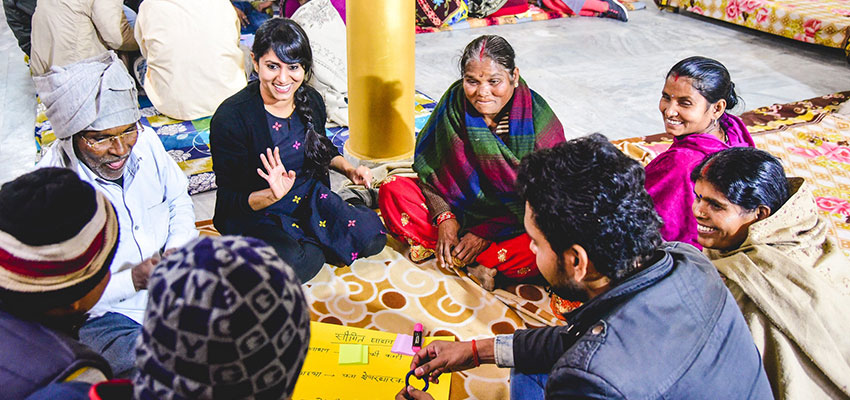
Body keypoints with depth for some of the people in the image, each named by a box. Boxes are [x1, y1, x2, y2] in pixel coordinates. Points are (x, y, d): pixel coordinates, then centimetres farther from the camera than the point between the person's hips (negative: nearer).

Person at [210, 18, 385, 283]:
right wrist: (273, 195, -36)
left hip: (311, 200, 5)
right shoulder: (230, 118, -21)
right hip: (254, 213, -4)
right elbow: (229, 200, -17)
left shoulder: (312, 101, -4)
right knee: (290, 261, -35)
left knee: (372, 238, -14)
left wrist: (348, 169, -2)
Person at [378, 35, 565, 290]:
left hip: (515, 224, -3)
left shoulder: (539, 120, -19)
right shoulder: (454, 103, -11)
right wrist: (444, 217, -17)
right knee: (392, 191, -15)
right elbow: (429, 166, -2)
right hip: (458, 206, 3)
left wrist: (485, 233, -21)